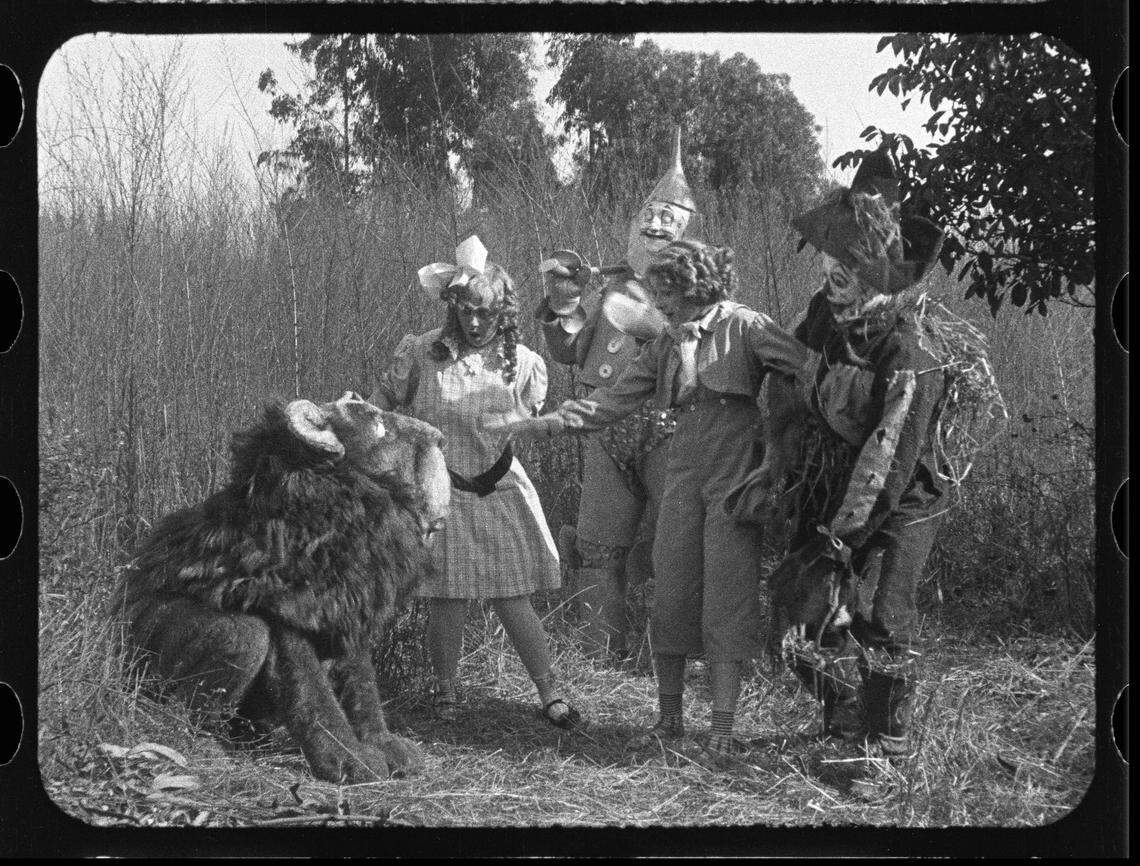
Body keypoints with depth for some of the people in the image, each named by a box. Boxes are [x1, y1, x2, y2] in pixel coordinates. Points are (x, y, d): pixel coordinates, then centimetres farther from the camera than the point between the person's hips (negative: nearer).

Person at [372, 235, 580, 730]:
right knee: (447, 600, 2)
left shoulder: (523, 364, -1)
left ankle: (550, 696, 6)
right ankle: (445, 691, 19)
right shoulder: (420, 353, -5)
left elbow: (531, 425, 15)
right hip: (438, 491, -1)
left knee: (512, 599, -1)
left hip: (499, 492, 1)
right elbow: (384, 399, 8)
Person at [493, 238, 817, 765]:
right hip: (684, 480, 5)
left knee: (726, 603, -5)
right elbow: (614, 400, 13)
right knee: (670, 598, 3)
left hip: (735, 480, -5)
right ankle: (668, 718, 15)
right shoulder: (666, 346, 13)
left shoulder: (743, 327, -5)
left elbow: (810, 368, -12)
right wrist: (541, 424, 5)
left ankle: (723, 729, -1)